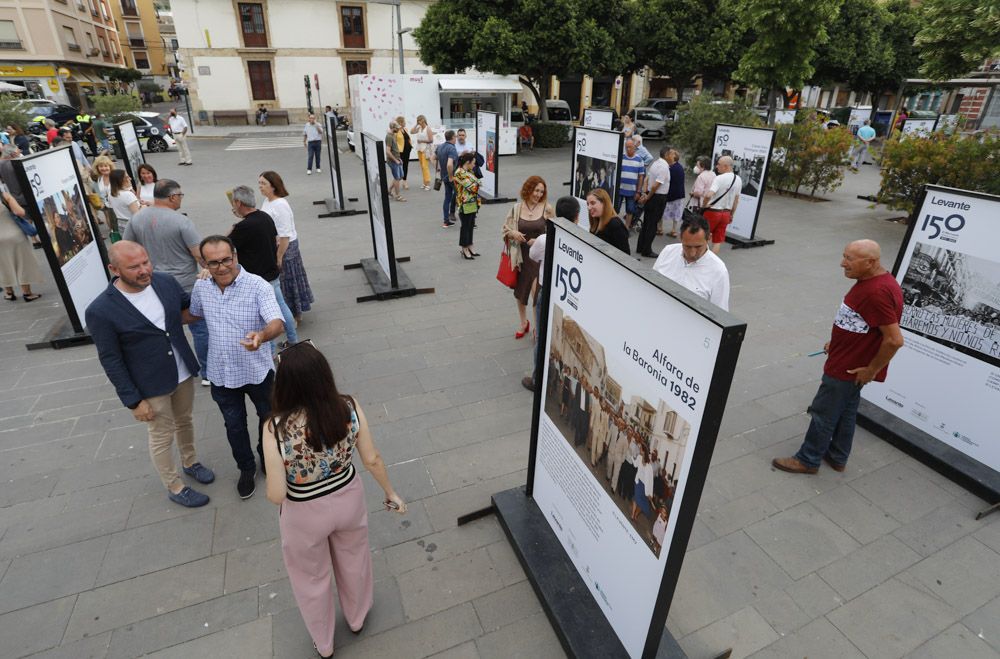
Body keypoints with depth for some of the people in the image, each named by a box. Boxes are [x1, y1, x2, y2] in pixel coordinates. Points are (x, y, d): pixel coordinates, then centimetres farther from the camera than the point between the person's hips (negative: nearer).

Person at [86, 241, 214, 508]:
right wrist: (133, 400, -13)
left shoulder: (165, 282, -10)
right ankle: (174, 487, 37)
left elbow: (190, 305, 12)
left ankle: (190, 462, 51)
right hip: (151, 386, -4)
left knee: (185, 421, 25)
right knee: (162, 437, 15)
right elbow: (111, 361, -15)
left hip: (183, 373, 5)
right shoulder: (100, 311, -22)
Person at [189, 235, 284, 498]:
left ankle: (267, 459, 47)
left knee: (268, 418, 19)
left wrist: (261, 335, -55)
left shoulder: (258, 286, -22)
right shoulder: (201, 287, -6)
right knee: (234, 426, 18)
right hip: (222, 374, 3)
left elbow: (277, 323, -36)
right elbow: (194, 314, 17)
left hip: (258, 371, -3)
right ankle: (246, 468, 42)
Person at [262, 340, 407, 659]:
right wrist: (391, 492, 7)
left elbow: (276, 495, -23)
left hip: (304, 513, -2)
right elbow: (373, 460, -11)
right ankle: (357, 618, 61)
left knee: (312, 578, 28)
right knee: (353, 560, 32)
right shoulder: (350, 409, -23)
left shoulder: (276, 428, -31)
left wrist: (273, 488, 1)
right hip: (348, 498, 2)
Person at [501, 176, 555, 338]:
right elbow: (505, 229, 8)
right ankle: (524, 323, 39)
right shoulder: (517, 208, -1)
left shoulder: (547, 209, -6)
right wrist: (513, 233, -13)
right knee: (519, 292, 16)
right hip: (520, 256, 3)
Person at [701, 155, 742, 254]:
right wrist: (731, 215, 20)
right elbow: (736, 200, 11)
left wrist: (704, 205, -13)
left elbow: (708, 195, -31)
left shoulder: (719, 178, -19)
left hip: (713, 212, -6)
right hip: (726, 213, 6)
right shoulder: (738, 180, 4)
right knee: (718, 241, 10)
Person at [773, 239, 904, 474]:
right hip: (848, 363, 10)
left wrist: (872, 370, -18)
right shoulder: (870, 281, 3)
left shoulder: (878, 292, -29)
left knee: (824, 413, 5)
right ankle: (837, 457, 37)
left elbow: (894, 339, -28)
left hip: (849, 368, -10)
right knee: (845, 411, 21)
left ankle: (808, 460, 21)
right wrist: (838, 342, 14)